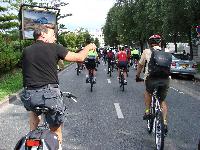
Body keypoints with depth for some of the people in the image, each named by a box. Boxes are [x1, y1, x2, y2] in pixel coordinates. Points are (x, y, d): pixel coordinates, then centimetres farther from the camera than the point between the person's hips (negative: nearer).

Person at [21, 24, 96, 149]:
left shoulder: (26, 51, 8)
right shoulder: (54, 48, -2)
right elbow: (79, 58, 2)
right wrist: (89, 47, 20)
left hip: (29, 97, 4)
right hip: (50, 95, -3)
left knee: (33, 110, 38)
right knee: (56, 131, 18)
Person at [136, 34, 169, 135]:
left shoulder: (147, 52, 12)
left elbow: (140, 65, 23)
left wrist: (137, 76, 38)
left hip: (151, 79, -2)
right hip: (165, 79, 2)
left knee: (148, 92, 31)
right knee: (162, 101, 22)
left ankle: (147, 112, 25)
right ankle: (164, 122, 12)